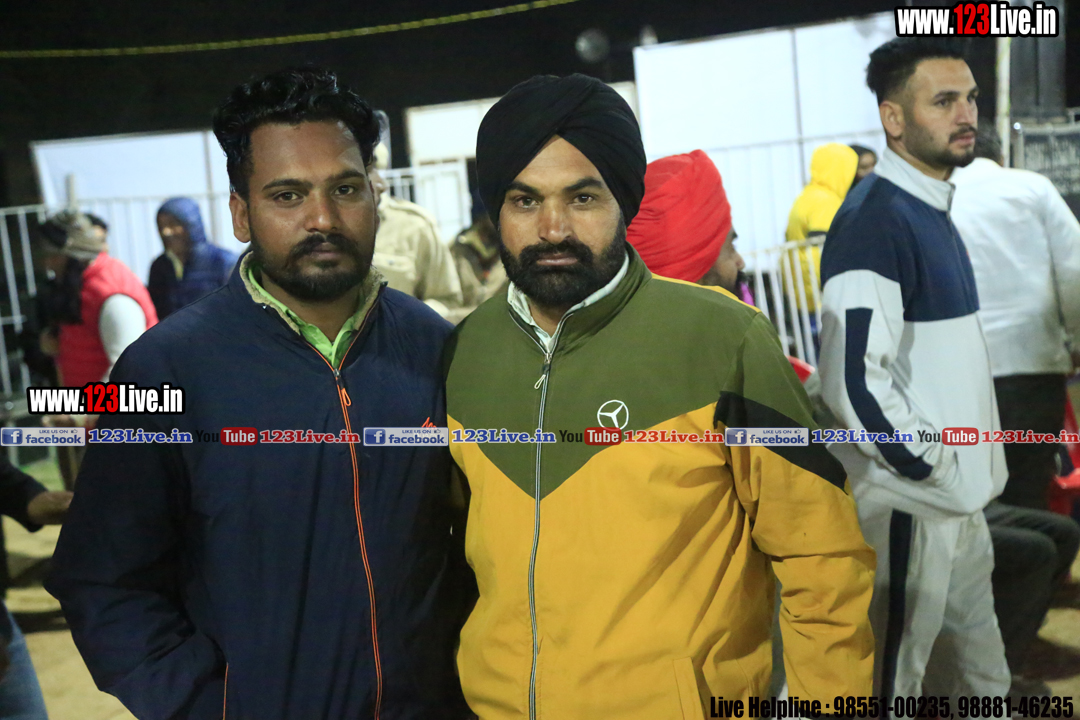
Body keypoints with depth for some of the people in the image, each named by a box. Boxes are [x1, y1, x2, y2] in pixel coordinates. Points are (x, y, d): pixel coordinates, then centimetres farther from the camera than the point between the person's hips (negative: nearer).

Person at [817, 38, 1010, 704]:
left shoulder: (935, 211, 12)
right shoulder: (873, 222, -19)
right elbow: (855, 383, -27)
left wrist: (969, 473, 13)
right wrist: (935, 471, -16)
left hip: (960, 500, 9)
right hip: (910, 505, -9)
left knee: (981, 678, 23)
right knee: (894, 679, 7)